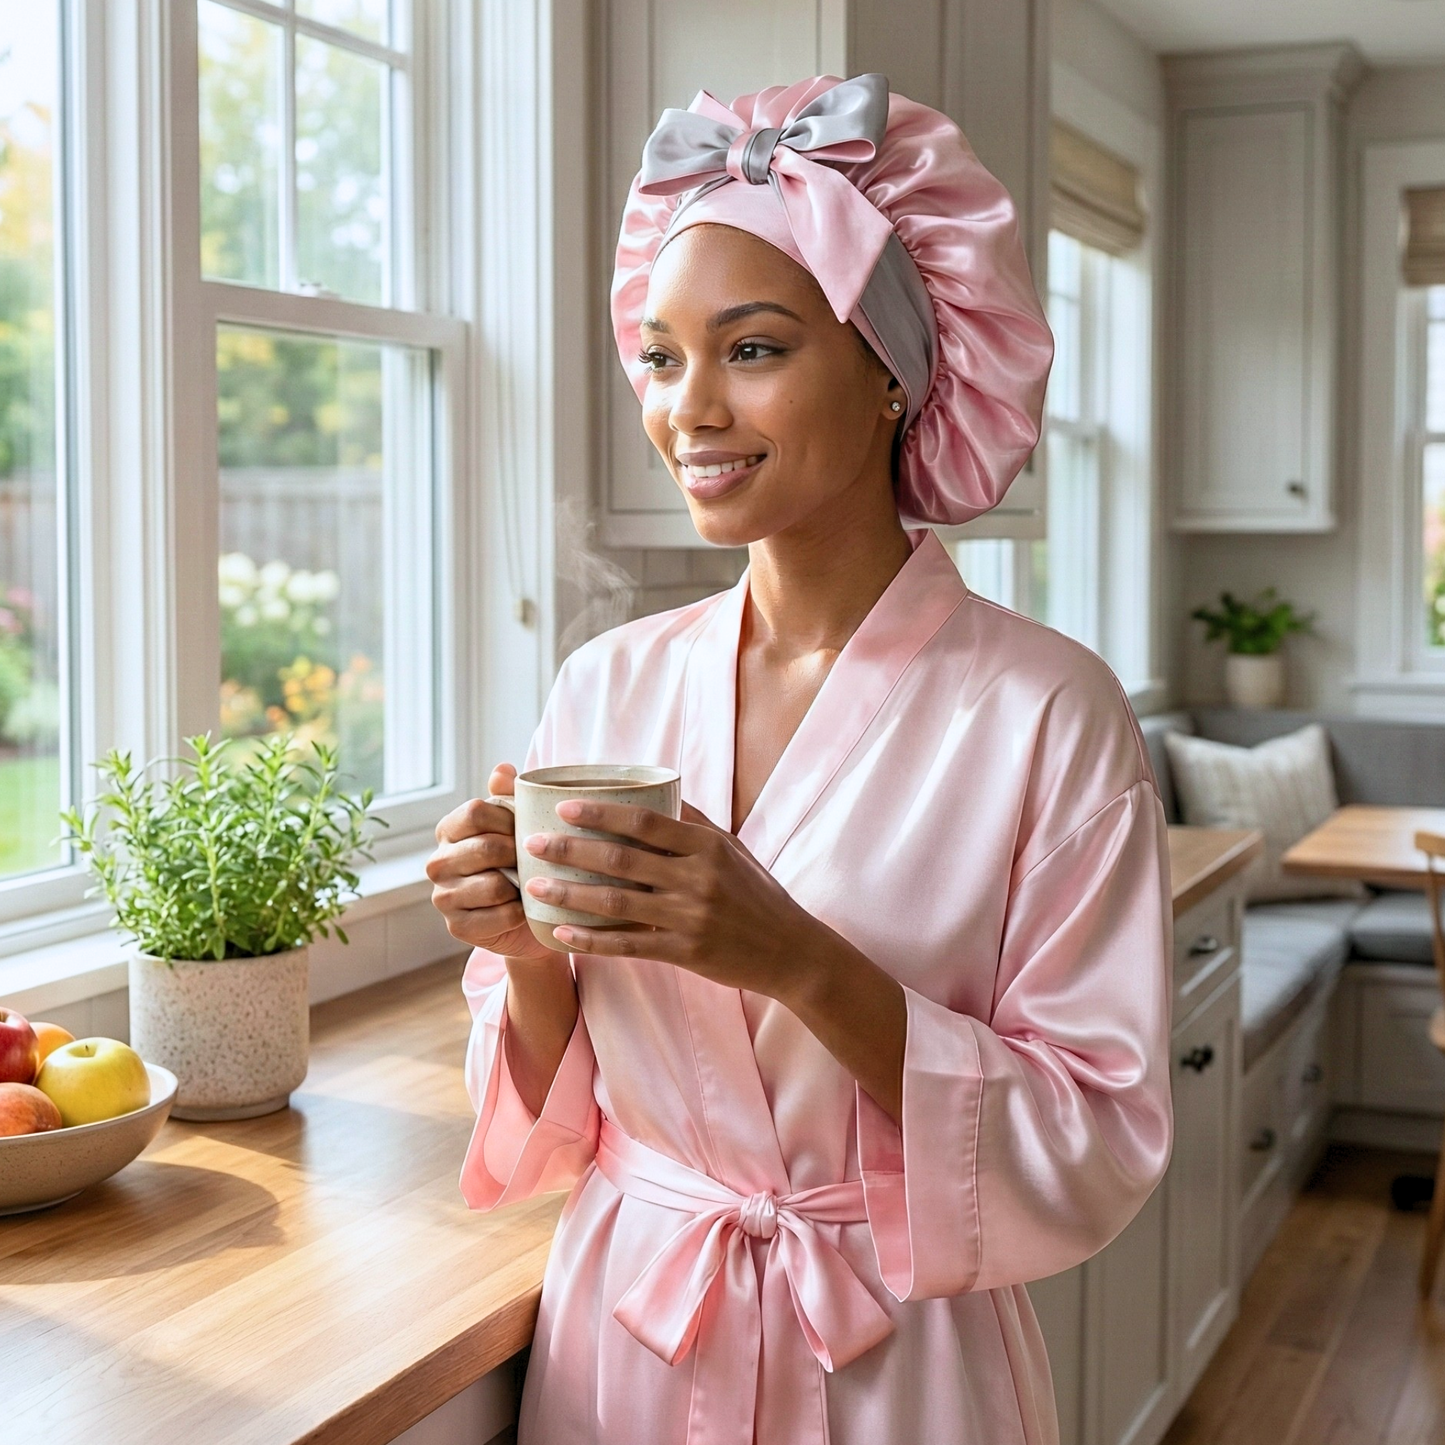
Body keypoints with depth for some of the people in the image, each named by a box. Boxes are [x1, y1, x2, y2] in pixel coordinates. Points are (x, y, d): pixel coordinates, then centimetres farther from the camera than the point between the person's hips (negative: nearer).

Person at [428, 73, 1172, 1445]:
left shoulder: (1044, 710, -15)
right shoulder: (607, 686, -4)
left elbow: (1093, 1154, -15)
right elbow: (553, 1123, 3)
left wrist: (803, 964, -27)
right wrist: (529, 955, -17)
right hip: (620, 1334, 4)